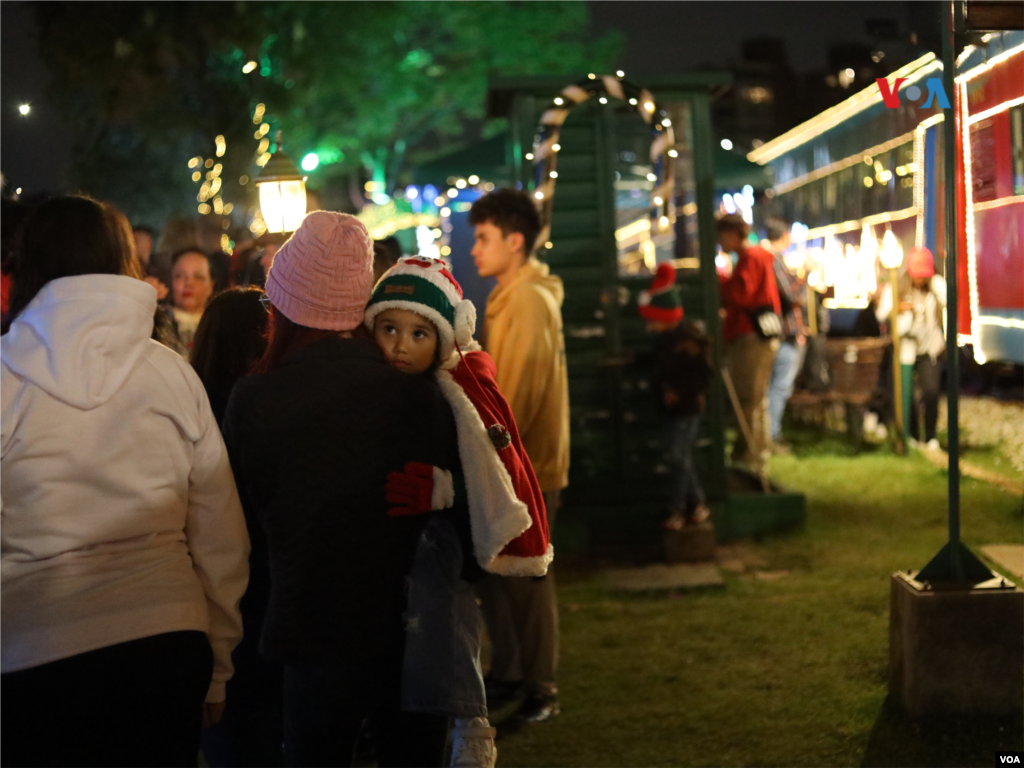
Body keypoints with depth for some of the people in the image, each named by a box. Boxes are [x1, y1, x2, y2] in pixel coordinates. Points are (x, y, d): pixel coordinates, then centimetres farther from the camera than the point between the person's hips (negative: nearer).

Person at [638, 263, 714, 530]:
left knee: (680, 456, -5)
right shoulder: (666, 340, 8)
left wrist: (679, 392, -20)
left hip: (687, 407, -9)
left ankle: (677, 511, 1)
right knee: (682, 457, 13)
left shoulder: (687, 341, -19)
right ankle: (697, 505, 22)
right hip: (673, 407, 9)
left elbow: (704, 377, -19)